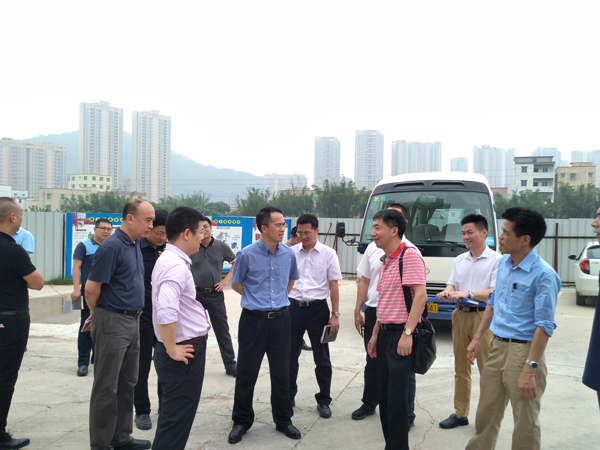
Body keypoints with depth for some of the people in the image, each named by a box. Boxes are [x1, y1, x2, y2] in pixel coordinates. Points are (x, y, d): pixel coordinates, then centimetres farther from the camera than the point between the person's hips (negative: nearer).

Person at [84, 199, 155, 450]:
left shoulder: (135, 246, 11)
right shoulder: (112, 246, -16)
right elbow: (91, 288, -15)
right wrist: (97, 314, 1)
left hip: (133, 321, 9)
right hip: (112, 323, -8)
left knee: (127, 384, 15)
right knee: (107, 387, 2)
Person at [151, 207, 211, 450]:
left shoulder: (168, 259, 11)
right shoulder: (177, 265, -22)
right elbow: (166, 312, -35)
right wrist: (172, 350, -23)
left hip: (185, 349, 10)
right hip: (185, 353, -10)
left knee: (174, 416, 21)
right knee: (176, 419, 1)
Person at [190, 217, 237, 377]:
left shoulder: (222, 247, -1)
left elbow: (236, 263, 10)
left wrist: (226, 280, 0)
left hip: (215, 294, 0)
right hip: (196, 293, 0)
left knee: (222, 331, 6)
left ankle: (230, 365, 14)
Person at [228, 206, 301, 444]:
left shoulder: (289, 254, 0)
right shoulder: (247, 254, -10)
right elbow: (236, 284, 4)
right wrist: (257, 299, 9)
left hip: (280, 319, 3)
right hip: (253, 319, -3)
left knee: (281, 373, 12)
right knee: (246, 373, 6)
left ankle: (283, 420, 28)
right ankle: (241, 422, 24)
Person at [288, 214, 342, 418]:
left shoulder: (328, 254, -2)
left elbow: (333, 286, -1)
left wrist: (335, 315, -5)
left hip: (318, 309, -2)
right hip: (293, 308, 2)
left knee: (322, 359, 7)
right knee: (290, 356, 11)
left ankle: (323, 400, 22)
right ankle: (288, 396, 28)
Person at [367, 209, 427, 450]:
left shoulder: (409, 255, -13)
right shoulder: (386, 262, 16)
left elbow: (420, 296, -21)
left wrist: (407, 333, -24)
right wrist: (375, 334, 20)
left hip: (401, 335, -9)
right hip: (385, 334, 9)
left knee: (397, 396, -5)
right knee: (385, 394, 15)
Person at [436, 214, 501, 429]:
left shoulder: (496, 260, -5)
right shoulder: (459, 260, 15)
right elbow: (452, 284, 12)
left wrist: (468, 294, -24)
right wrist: (448, 292, -11)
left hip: (483, 316, -6)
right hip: (461, 315, 6)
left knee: (487, 369, -4)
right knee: (461, 367, 12)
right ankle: (460, 413, 21)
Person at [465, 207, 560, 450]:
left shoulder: (543, 275, -17)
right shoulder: (504, 262, 7)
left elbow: (544, 325, -19)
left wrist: (530, 369, -22)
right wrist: (477, 338, 16)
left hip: (522, 350, -7)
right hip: (497, 347, 7)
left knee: (525, 423, 5)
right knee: (486, 414, 17)